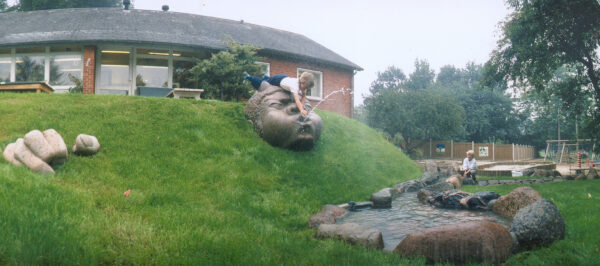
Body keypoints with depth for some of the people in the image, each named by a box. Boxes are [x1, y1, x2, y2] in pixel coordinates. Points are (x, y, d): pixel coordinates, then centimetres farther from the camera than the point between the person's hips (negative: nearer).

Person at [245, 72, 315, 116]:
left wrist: (302, 105, -33)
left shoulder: (304, 84, -26)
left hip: (285, 78, 7)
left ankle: (265, 77, 59)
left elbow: (303, 96, -15)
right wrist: (301, 110, -74)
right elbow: (296, 99, -60)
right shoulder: (295, 86, -48)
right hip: (278, 79, -7)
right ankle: (249, 77, 35)